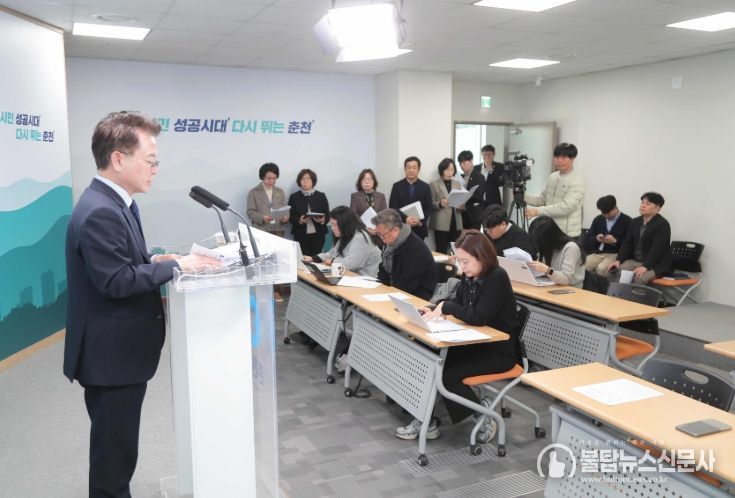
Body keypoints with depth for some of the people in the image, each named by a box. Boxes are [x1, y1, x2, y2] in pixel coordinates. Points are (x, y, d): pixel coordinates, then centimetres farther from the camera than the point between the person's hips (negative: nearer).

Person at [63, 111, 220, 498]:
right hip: (111, 355, -10)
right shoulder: (100, 212, -24)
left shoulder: (114, 203, 9)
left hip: (120, 351, 10)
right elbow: (117, 280, -26)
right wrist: (176, 265, -20)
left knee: (117, 449, 23)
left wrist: (157, 260, 2)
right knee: (114, 453, 6)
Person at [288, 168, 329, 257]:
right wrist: (299, 221, -18)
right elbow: (290, 216, 2)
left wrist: (322, 220, -16)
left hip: (318, 234, 1)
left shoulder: (321, 196, 8)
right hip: (301, 235, -1)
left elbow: (327, 215, 6)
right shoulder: (294, 197, 6)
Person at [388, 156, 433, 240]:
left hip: (419, 229, 1)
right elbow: (392, 207, -3)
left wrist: (420, 221, -15)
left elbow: (428, 208, 4)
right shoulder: (397, 186, 5)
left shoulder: (425, 187, 7)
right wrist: (405, 219, -19)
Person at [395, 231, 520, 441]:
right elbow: (459, 303, 13)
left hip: (500, 351, -8)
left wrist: (445, 306, -20)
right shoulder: (470, 276, 3)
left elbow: (479, 317, -29)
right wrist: (436, 309, -7)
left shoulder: (497, 278, -21)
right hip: (476, 343, 8)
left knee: (447, 373, -20)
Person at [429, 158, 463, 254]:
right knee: (441, 252, -6)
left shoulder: (457, 183, 14)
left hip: (456, 223, 4)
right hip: (441, 224, -4)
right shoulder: (435, 184, 0)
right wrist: (440, 204, -21)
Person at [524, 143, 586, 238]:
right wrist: (524, 197, -4)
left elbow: (566, 207, -23)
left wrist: (538, 211, -25)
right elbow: (543, 199, 14)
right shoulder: (552, 177, 10)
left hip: (567, 234, -7)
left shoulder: (577, 181, -13)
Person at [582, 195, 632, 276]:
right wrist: (596, 239, -6)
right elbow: (587, 239, 15)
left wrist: (615, 241, -18)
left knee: (601, 268, -35)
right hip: (596, 253, 4)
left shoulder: (626, 221, 1)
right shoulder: (598, 219, 17)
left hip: (614, 254, -4)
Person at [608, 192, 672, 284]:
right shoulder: (635, 222, 12)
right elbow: (627, 243, 7)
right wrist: (618, 260, -9)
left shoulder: (662, 224, -10)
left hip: (656, 264, -6)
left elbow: (656, 248, -21)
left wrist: (645, 267, -32)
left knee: (639, 278, -34)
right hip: (634, 261, 6)